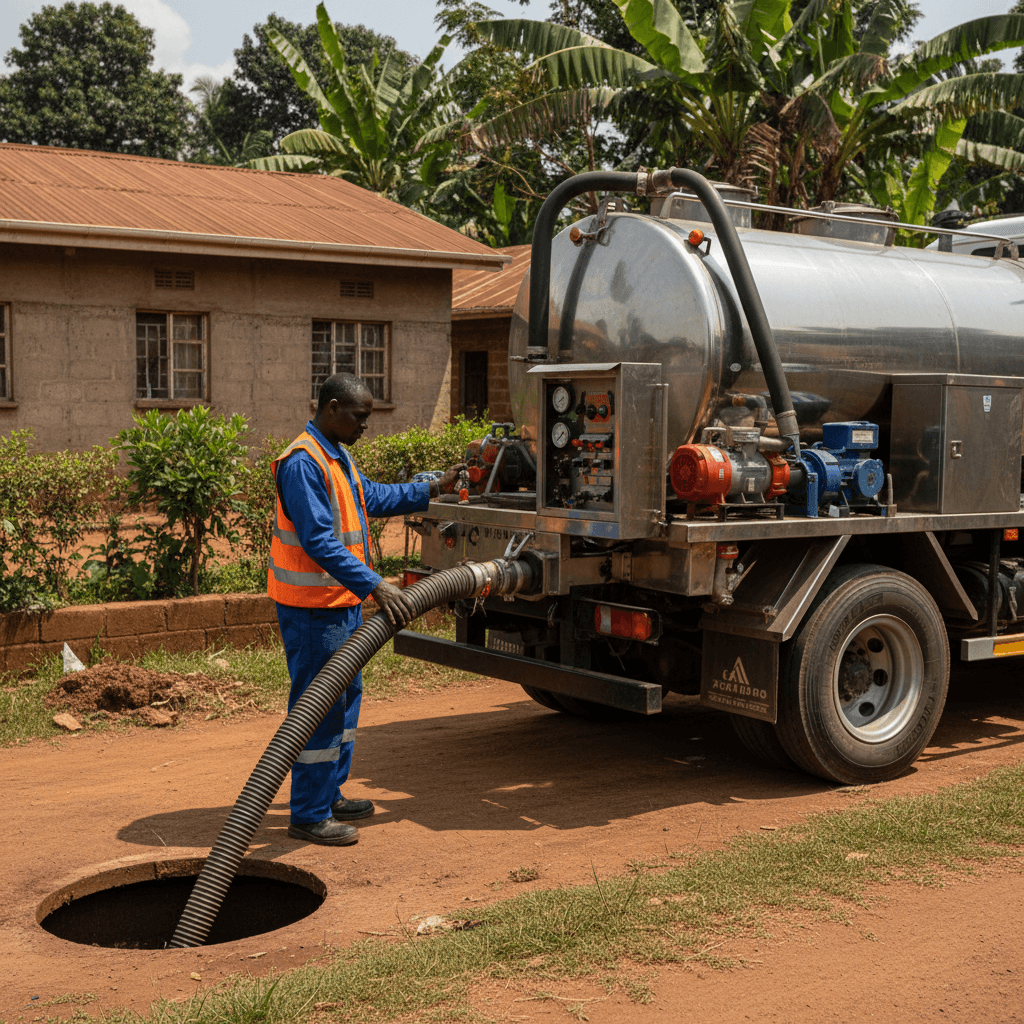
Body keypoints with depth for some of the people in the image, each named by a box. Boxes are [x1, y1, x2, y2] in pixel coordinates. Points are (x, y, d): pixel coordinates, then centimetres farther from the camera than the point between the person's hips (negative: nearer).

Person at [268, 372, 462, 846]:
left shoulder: (337, 456, 13)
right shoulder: (303, 462, -21)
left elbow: (373, 497, 28)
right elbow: (319, 540, -29)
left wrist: (431, 489, 27)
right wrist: (375, 584, -33)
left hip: (343, 601, 11)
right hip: (313, 606, -11)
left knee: (346, 695, 18)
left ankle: (329, 795, 30)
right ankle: (309, 816, 4)